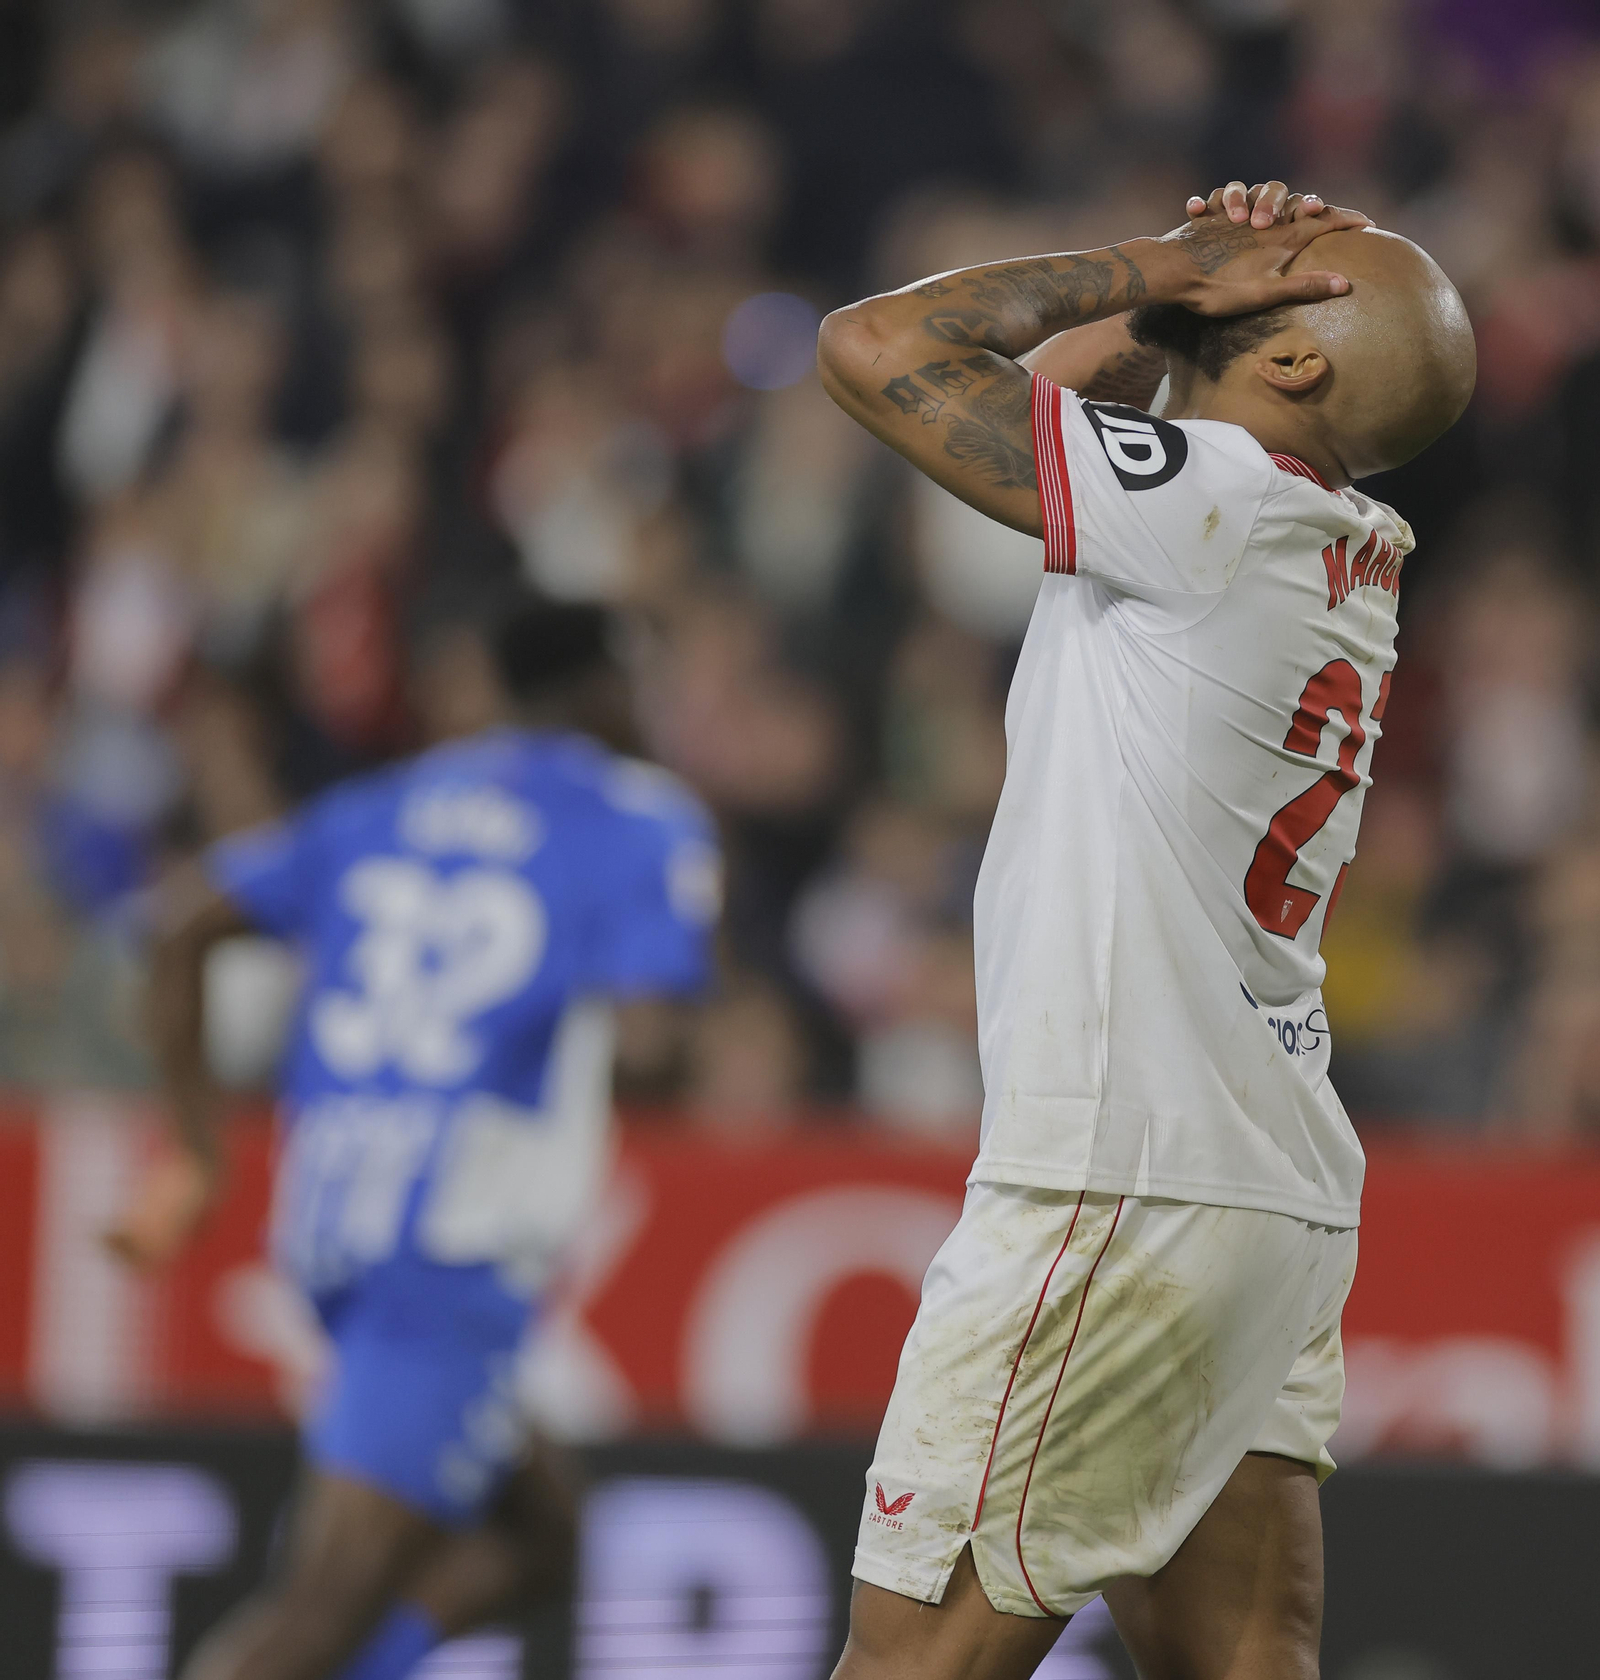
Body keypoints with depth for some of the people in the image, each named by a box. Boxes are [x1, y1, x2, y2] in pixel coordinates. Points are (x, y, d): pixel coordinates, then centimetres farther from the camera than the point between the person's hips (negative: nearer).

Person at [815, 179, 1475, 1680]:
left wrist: (1168, 266, -3)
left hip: (1123, 1188, -9)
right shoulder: (1347, 547, 13)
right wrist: (1177, 291, 11)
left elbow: (872, 346, -9)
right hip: (1282, 1179, 9)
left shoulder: (1221, 497, -13)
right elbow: (1058, 372, 28)